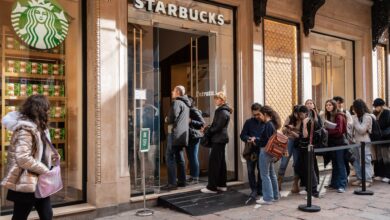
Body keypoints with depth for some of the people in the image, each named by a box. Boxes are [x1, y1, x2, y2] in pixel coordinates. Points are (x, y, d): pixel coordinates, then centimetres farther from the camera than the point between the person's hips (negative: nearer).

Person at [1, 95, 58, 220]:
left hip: (39, 182, 9)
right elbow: (23, 159, -27)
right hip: (26, 184, -9)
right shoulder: (25, 129, -20)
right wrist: (44, 169, -19)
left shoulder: (37, 127, 11)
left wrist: (50, 156, 1)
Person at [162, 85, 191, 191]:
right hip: (183, 134, 10)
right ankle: (182, 181, 18)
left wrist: (167, 120, 1)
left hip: (176, 134, -10)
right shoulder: (185, 103, 18)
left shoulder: (176, 102, -11)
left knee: (170, 158, -8)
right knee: (179, 157, 15)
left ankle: (172, 183, -10)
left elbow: (172, 118, -19)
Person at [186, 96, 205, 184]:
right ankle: (192, 176, 20)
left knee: (193, 157, -6)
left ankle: (195, 177, -1)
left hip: (194, 136, -8)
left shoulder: (194, 111, -10)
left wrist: (191, 121, -21)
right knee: (190, 157, 12)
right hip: (188, 137, 8)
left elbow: (202, 123, -14)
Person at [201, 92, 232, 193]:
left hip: (218, 139, -10)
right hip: (220, 139, 10)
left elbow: (217, 127, -19)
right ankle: (222, 185, 20)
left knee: (214, 162, -7)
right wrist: (208, 131, 4)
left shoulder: (223, 112, -16)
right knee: (221, 162, 13)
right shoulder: (222, 110, 15)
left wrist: (207, 133, -7)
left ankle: (212, 187, -3)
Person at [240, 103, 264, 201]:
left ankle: (259, 189, 24)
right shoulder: (248, 122, 3)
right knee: (251, 170, 2)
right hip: (250, 150, 1)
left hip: (262, 150, -1)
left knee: (261, 170, 10)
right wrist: (249, 139, -17)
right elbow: (242, 135, 2)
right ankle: (254, 190, 13)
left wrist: (257, 140, -18)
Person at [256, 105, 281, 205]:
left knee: (265, 175, -2)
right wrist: (257, 139, 11)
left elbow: (268, 139, -22)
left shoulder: (268, 124, -16)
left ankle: (268, 198, 3)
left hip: (265, 151, -10)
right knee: (271, 174, 17)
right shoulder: (272, 124, 12)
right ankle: (275, 196, 26)